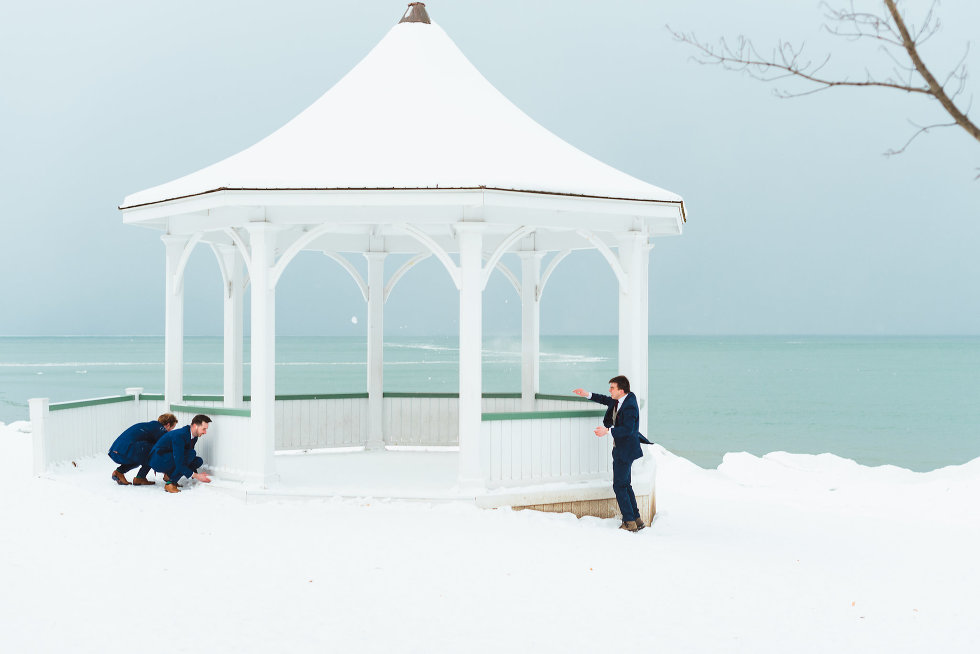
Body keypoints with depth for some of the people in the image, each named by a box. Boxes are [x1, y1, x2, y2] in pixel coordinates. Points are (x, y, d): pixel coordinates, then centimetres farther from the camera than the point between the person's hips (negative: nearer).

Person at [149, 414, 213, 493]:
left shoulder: (194, 437, -1)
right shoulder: (179, 435, -28)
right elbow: (179, 464, -32)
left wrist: (195, 474, -3)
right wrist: (196, 476, -29)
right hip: (157, 461, -9)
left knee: (199, 461, -5)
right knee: (191, 454, -27)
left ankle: (169, 475, 4)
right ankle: (170, 483, -20)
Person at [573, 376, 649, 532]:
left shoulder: (630, 406, -22)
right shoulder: (617, 400, 7)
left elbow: (628, 429, -30)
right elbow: (605, 400, 27)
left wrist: (608, 431, -32)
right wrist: (588, 395, 20)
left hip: (625, 451, -10)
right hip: (620, 449, 10)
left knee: (619, 485, -6)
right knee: (625, 485, 15)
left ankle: (629, 522, -1)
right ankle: (637, 519, 20)